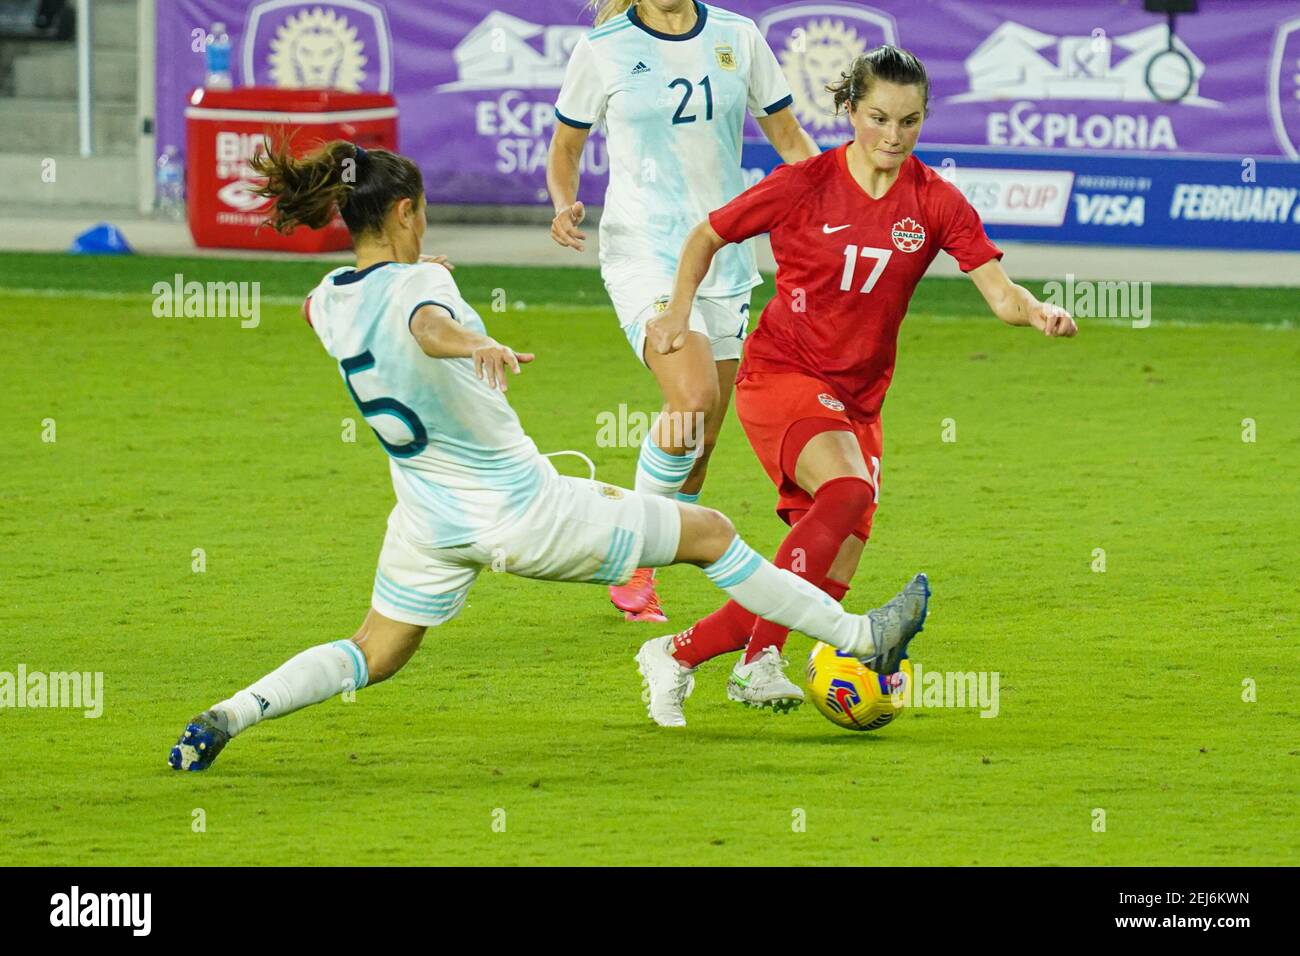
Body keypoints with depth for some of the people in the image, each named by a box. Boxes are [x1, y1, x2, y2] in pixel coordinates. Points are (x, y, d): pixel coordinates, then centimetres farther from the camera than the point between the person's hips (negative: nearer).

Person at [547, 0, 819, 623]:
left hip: (724, 260, 4)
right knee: (694, 398, -25)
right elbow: (565, 148, 7)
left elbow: (789, 138, 13)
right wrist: (564, 204, -13)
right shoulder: (604, 50, -4)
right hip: (642, 253, -4)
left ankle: (642, 568, 23)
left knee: (701, 443, 5)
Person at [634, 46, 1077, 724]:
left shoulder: (935, 202, -1)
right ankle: (759, 658, -29)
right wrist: (679, 311, -6)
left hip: (856, 398, 5)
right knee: (848, 489, -31)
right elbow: (706, 237, 7)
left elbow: (999, 292, -9)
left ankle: (683, 652, 7)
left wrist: (1037, 311, -30)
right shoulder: (803, 186, -7)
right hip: (781, 373, -5)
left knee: (834, 577, -3)